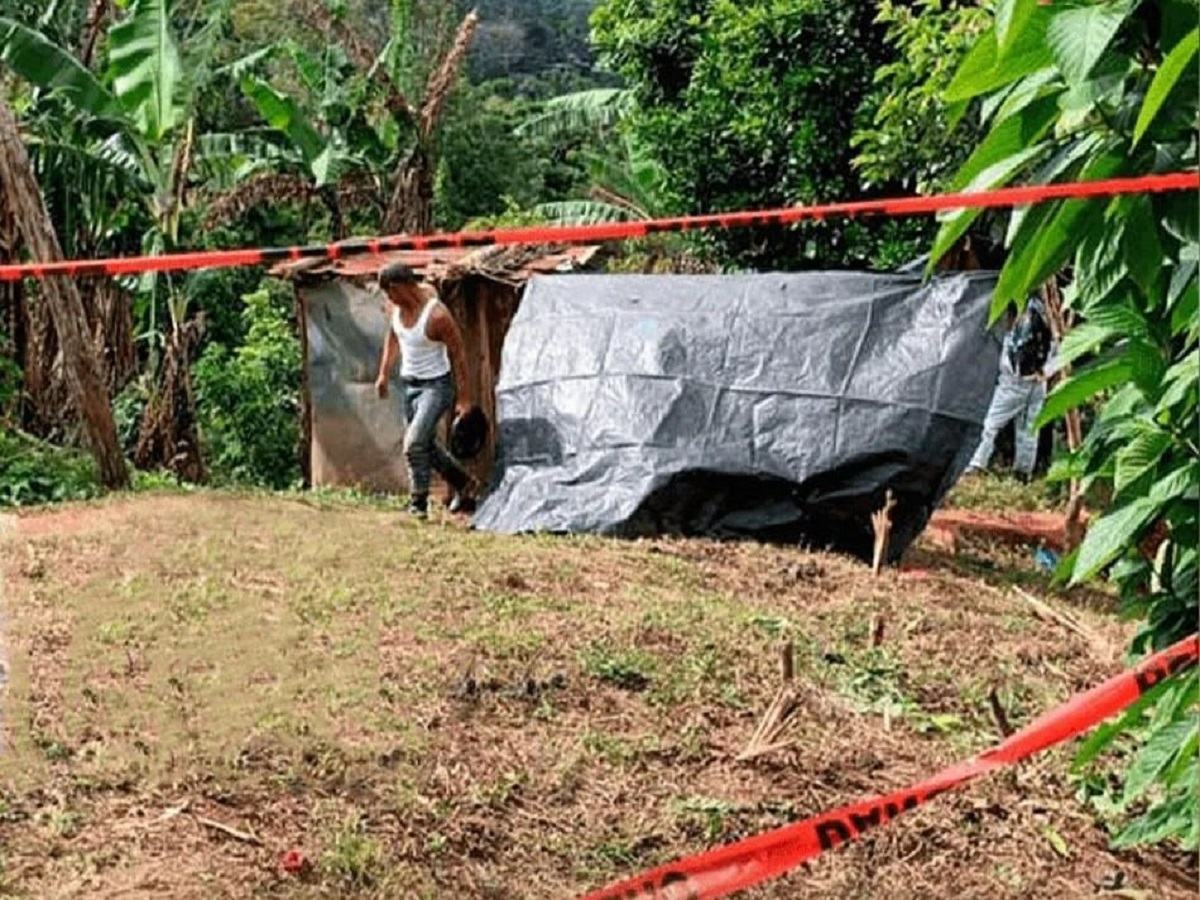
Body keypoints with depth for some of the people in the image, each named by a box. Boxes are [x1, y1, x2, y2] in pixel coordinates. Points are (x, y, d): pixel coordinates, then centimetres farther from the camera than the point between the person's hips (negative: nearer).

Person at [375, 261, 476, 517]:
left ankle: (419, 503, -6)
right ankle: (462, 483, 34)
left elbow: (458, 354, -17)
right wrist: (384, 374, 12)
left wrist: (463, 399, -16)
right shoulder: (396, 307, -4)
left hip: (436, 385, -8)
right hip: (410, 383, 8)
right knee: (426, 444, 15)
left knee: (414, 443, -18)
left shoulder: (436, 315, -24)